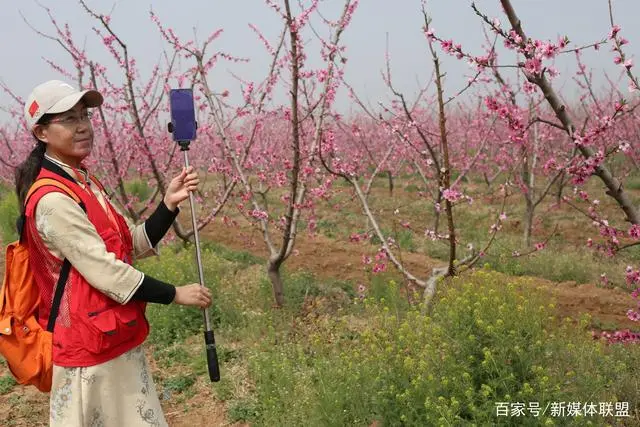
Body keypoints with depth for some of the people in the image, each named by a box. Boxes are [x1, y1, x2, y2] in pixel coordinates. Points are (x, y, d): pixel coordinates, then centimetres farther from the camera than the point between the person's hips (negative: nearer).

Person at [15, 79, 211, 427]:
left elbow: (136, 244, 7)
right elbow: (104, 272, -22)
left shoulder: (85, 184, 9)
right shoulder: (53, 200, -21)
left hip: (118, 340, 9)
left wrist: (169, 203, -8)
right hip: (90, 348, -9)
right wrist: (175, 294, -14)